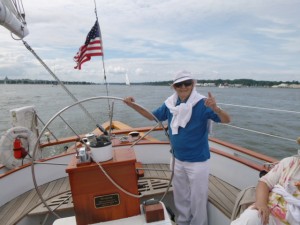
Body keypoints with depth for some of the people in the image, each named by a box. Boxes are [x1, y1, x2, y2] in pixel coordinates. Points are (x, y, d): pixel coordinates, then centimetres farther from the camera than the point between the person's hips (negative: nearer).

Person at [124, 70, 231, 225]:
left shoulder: (202, 104, -19)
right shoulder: (170, 104, -4)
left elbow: (227, 120, -24)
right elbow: (153, 116, 8)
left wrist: (215, 108, -45)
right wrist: (133, 105, -2)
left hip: (197, 161, -5)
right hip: (178, 160, 6)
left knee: (197, 200, 13)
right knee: (180, 197, 26)